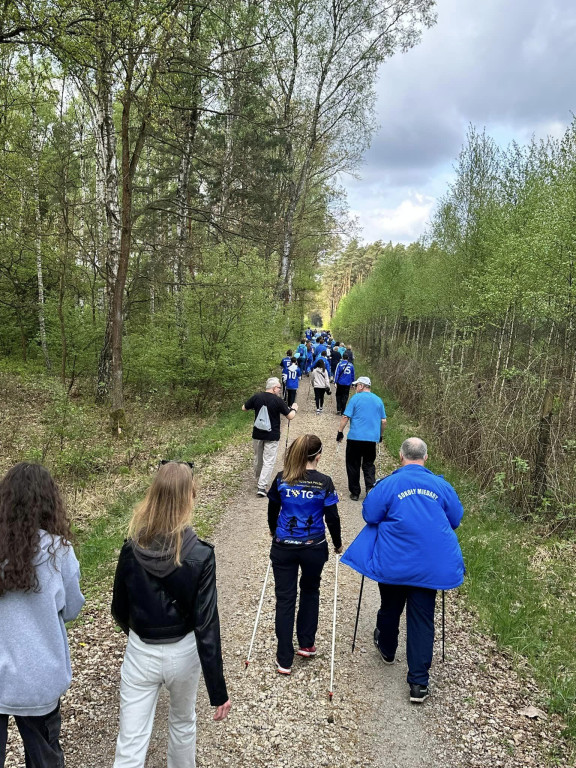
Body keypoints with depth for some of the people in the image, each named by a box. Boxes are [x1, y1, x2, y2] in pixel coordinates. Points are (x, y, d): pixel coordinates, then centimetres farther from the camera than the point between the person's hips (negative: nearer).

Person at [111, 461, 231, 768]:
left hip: (140, 652, 1)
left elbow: (119, 610, -1)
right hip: (182, 652, -1)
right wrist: (218, 690, -12)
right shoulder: (200, 556, -23)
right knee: (182, 721, 27)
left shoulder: (132, 549, -15)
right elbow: (206, 626, -21)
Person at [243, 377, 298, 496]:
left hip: (257, 434, 4)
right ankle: (261, 486, -7)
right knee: (268, 462, 1)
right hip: (272, 436, -4)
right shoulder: (278, 400, -13)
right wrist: (294, 408, 11)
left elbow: (244, 408, 9)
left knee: (257, 459, 19)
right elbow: (290, 416, -8)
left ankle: (258, 481, 35)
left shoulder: (256, 397, -3)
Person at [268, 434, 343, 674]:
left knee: (285, 599, 8)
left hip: (283, 547, 1)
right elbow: (332, 518, -6)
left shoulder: (281, 479, -5)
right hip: (314, 548, -1)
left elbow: (272, 509, 8)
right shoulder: (324, 483, -12)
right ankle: (306, 644, 32)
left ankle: (285, 660, 15)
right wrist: (338, 544, 11)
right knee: (310, 592, 24)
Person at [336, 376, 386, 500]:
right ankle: (370, 488, -4)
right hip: (372, 438, 4)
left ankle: (355, 493, 11)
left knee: (353, 466, 8)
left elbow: (345, 417, -9)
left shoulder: (356, 398, -4)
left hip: (355, 437, -4)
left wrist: (340, 432, -1)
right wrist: (380, 435, 22)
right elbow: (383, 421, 10)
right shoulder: (378, 400, 9)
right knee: (369, 465, 14)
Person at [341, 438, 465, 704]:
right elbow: (455, 520, 9)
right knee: (422, 619, 8)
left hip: (393, 564, -1)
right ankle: (419, 684, 8)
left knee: (390, 609, 22)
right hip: (430, 565, 1)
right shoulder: (441, 485, -1)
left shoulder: (388, 484, -10)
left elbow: (370, 515, -7)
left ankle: (386, 649, 47)